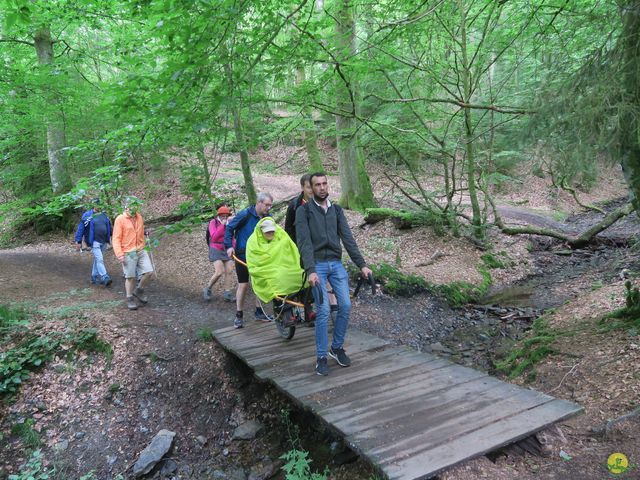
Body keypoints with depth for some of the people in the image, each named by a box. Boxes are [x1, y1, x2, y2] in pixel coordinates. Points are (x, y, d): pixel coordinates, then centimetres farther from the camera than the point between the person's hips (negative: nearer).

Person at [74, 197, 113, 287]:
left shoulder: (104, 215, 10)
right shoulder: (87, 215, -6)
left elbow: (109, 226, 21)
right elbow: (80, 228, -3)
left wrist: (110, 237, 22)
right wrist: (79, 241, -4)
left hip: (104, 242, 6)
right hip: (94, 242, -6)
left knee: (97, 259, 15)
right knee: (99, 259, -13)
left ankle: (94, 277, 25)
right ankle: (105, 278, -17)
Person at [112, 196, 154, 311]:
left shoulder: (139, 217, 8)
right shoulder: (120, 219, -9)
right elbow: (116, 239, -10)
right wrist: (119, 254, -17)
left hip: (141, 251, 5)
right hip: (128, 253, -5)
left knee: (148, 271, -4)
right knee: (130, 277, 2)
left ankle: (139, 290, 20)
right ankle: (130, 299, 18)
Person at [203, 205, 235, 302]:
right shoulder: (213, 222, -6)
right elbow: (214, 236, -18)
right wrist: (222, 225, -20)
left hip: (227, 250, 5)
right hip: (216, 250, -5)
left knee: (229, 271, -1)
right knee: (219, 272, -13)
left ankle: (227, 293, 8)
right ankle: (207, 289, 9)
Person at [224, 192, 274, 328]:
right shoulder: (245, 215, -16)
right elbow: (229, 228, -9)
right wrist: (229, 246, -16)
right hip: (243, 255, -5)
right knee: (243, 284, -1)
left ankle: (259, 312, 22)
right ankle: (238, 315, 12)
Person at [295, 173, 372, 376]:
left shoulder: (337, 210, 10)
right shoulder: (303, 211, -4)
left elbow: (348, 239, 6)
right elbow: (304, 243, -13)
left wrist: (362, 264, -1)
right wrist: (311, 271, -24)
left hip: (336, 264, 5)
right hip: (317, 265, -4)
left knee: (345, 306, -1)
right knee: (323, 310, -9)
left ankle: (337, 348, 20)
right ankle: (321, 357, 5)